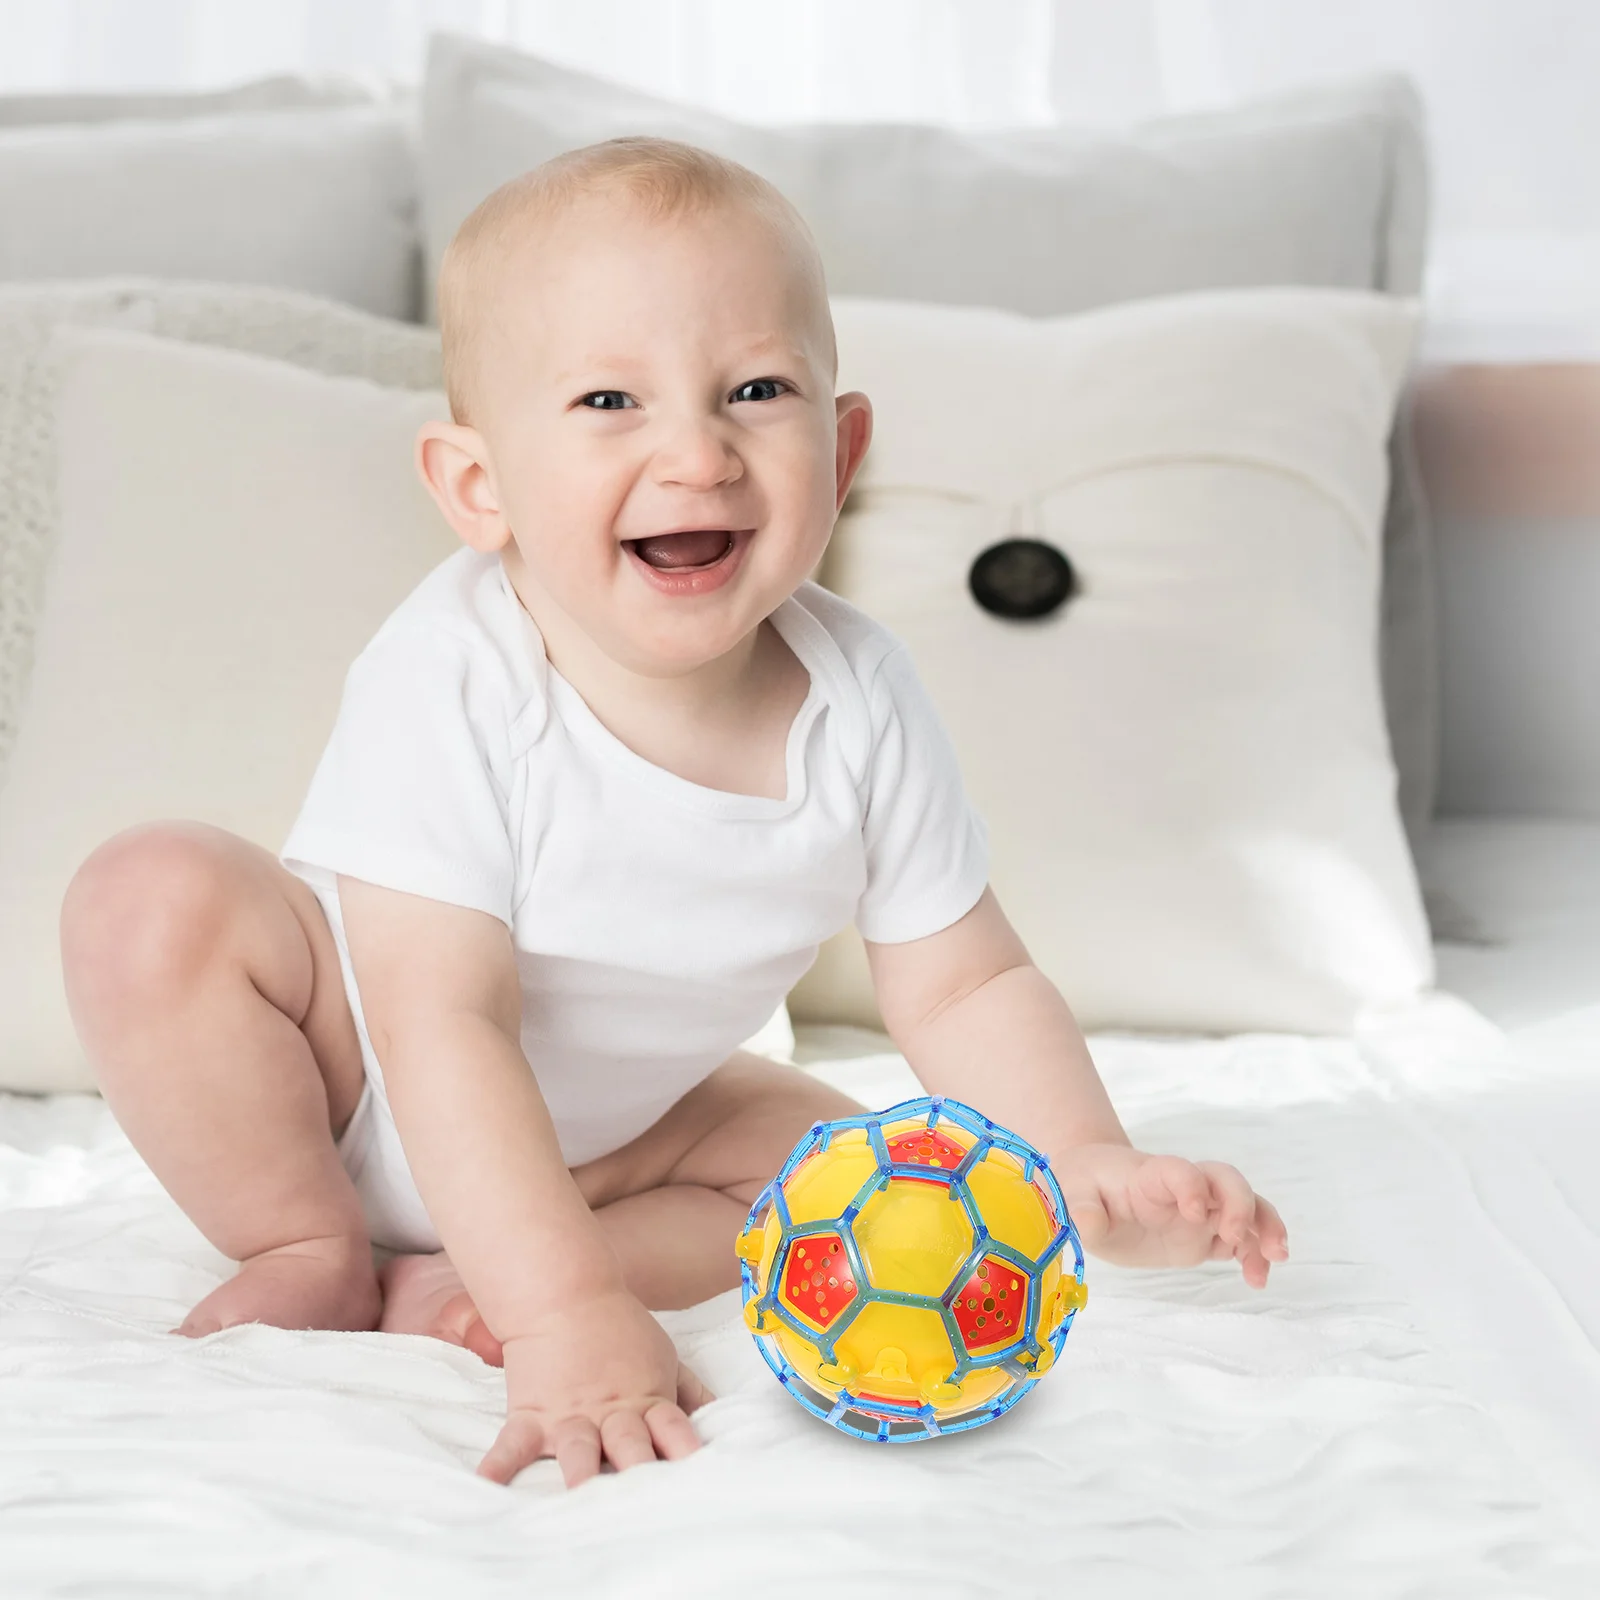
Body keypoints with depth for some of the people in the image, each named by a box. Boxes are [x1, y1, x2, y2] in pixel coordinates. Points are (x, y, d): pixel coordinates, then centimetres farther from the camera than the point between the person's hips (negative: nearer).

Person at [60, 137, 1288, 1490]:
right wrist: (567, 1314, -43)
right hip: (340, 1075, -4)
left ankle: (445, 1288, -13)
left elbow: (967, 988, -11)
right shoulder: (453, 687, -34)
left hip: (600, 1132, 4)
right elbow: (441, 1026, -36)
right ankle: (314, 1253, -7)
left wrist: (1089, 1174, -26)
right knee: (154, 901, -27)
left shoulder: (859, 706, -21)